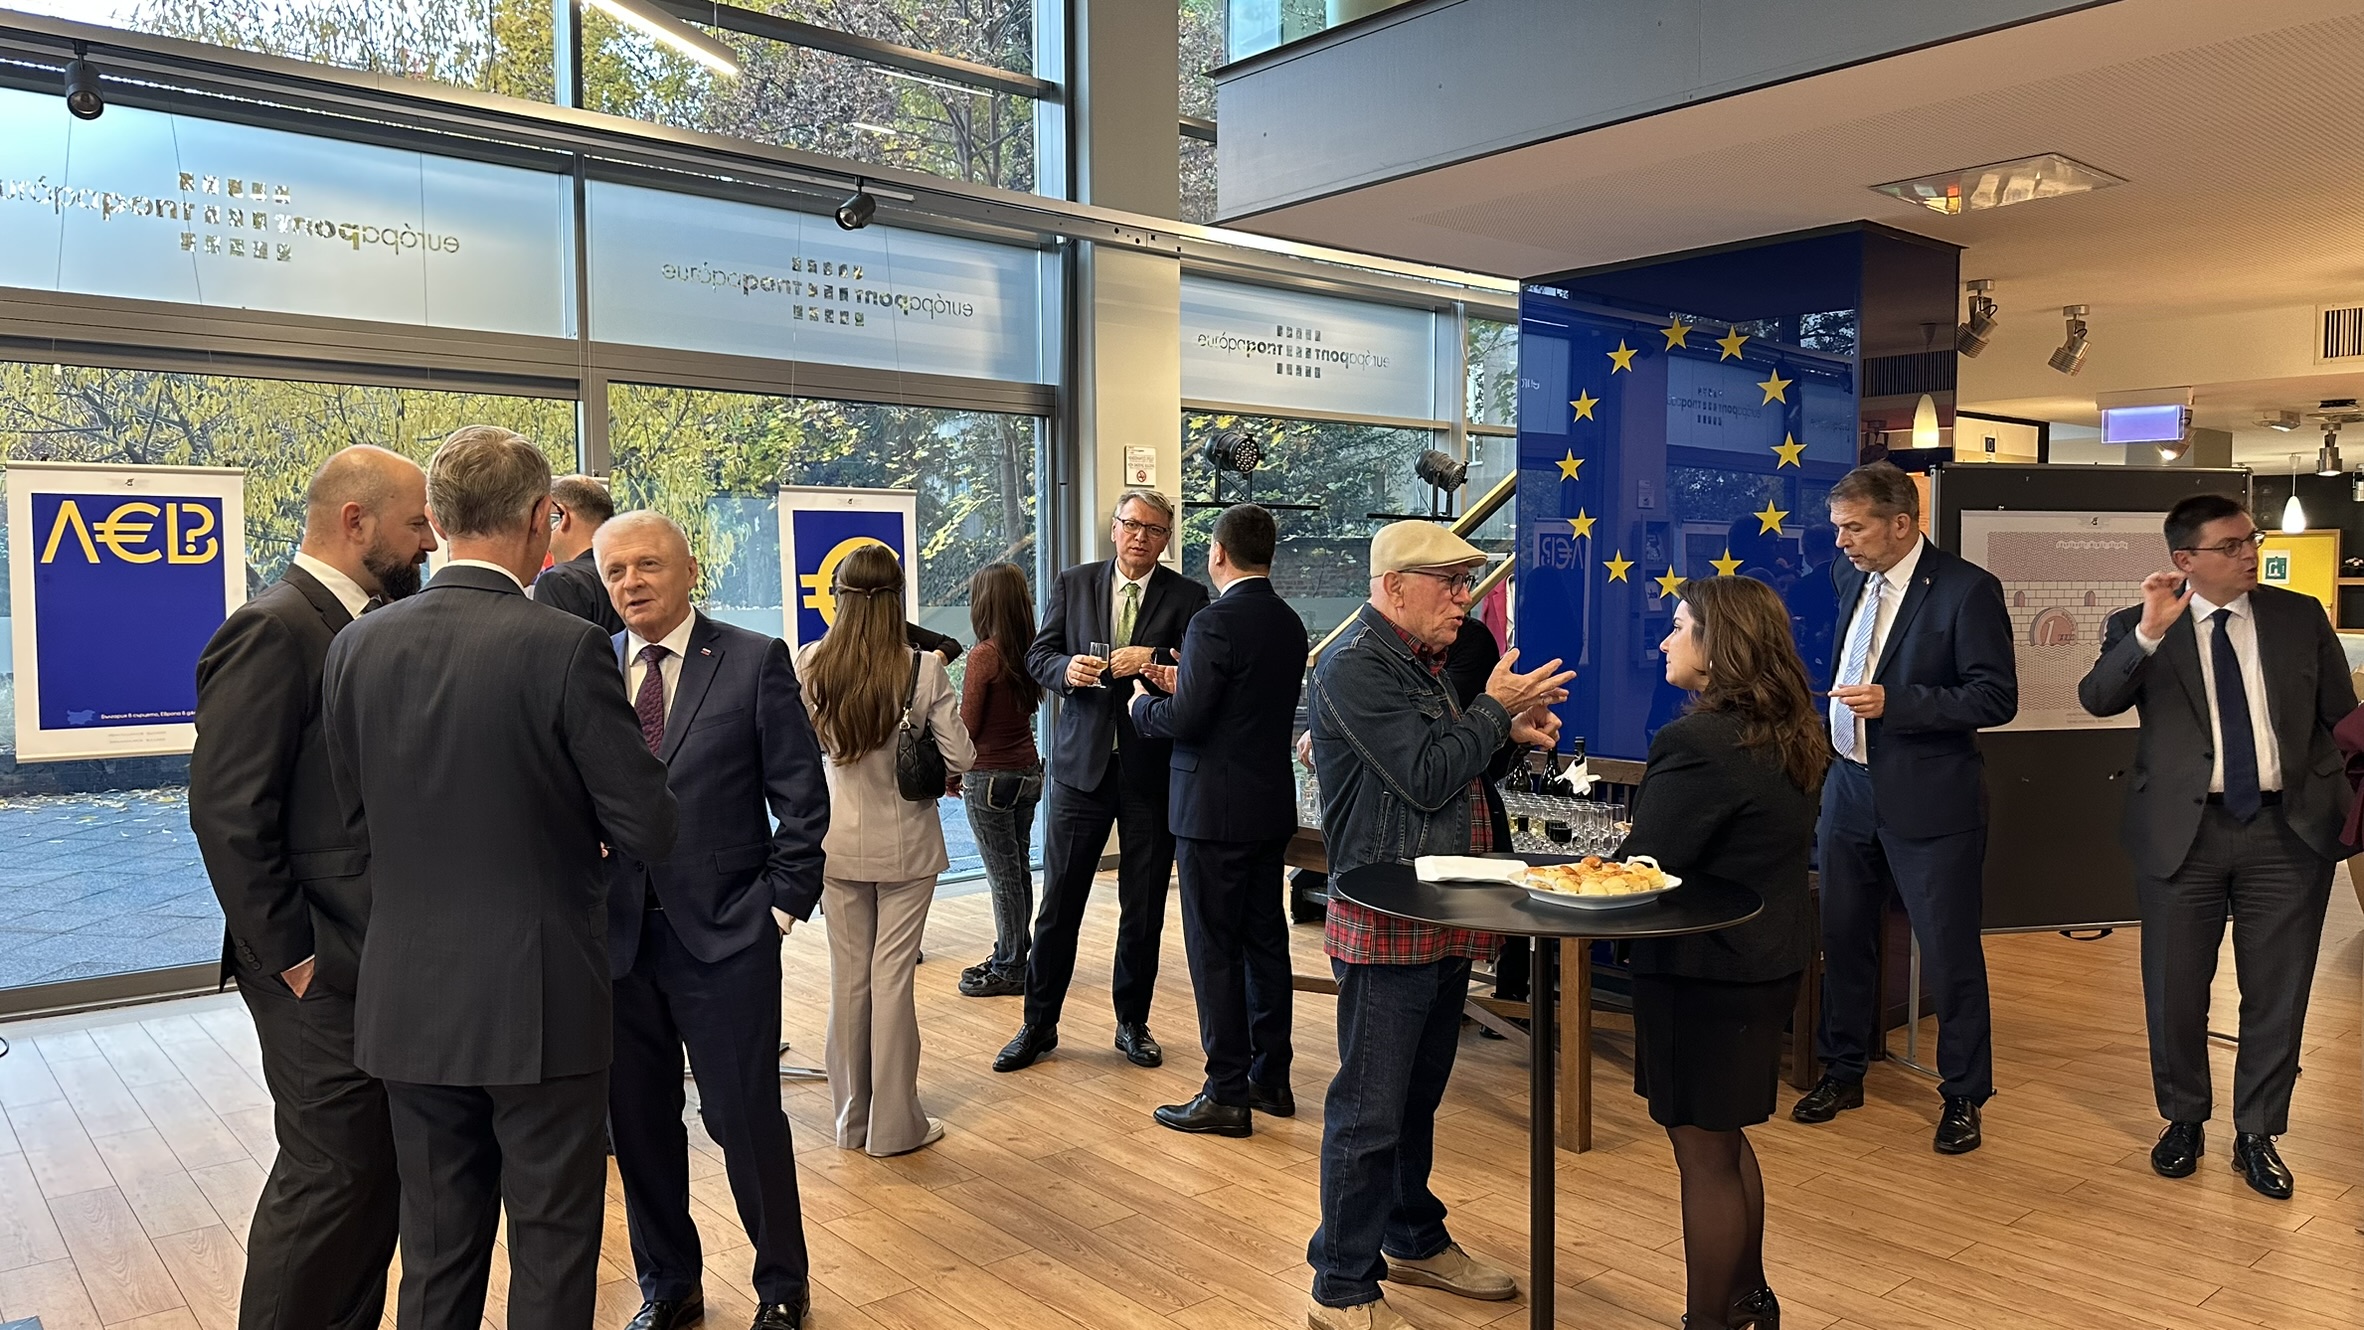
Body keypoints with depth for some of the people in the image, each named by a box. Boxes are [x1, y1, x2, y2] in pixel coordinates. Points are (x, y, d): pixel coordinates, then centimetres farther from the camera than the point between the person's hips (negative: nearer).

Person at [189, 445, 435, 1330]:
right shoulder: (274, 631, -15)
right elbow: (228, 814, -19)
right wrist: (290, 955, -16)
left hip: (384, 962, 8)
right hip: (325, 972, -8)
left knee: (380, 1173, 16)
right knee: (330, 1176, 2)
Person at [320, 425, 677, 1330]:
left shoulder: (357, 646, -1)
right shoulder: (565, 647, -16)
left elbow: (355, 813, 6)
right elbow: (648, 832, -14)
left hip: (409, 1002, 5)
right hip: (542, 1000, -5)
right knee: (552, 1254, 11)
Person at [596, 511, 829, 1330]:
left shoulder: (755, 661, -4)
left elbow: (802, 797, -4)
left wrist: (783, 904, -7)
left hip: (725, 935, -3)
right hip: (616, 938, 4)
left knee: (745, 1117, 4)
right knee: (637, 1123, 13)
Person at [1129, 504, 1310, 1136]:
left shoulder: (1215, 623, -18)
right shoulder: (1290, 623, 8)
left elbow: (1184, 721, -19)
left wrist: (1143, 702, 0)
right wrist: (1187, 683, 16)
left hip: (1215, 810, -8)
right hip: (1272, 805, 8)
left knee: (1215, 949, 0)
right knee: (1266, 940, 15)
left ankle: (1226, 1095, 6)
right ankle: (1271, 1078, 25)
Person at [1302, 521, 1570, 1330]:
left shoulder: (1426, 663, 15)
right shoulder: (1357, 668, -15)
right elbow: (1425, 778, -20)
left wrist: (1511, 731, 6)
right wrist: (1495, 709, -10)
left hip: (1442, 924, 9)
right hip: (1386, 928, -9)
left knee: (1418, 1096, 21)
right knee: (1368, 1110, -1)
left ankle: (1414, 1241, 37)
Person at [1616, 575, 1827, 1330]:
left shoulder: (1701, 741, -24)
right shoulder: (1788, 734, 6)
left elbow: (1640, 868, -20)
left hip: (1706, 969, -10)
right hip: (1766, 955, 10)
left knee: (1704, 1153, 4)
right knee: (1725, 1140, 23)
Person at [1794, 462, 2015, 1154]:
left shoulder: (1967, 589, -13)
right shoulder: (1854, 581, 7)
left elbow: (1996, 696, -16)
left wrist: (1894, 702, -24)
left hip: (1928, 802, -6)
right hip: (1850, 788, 6)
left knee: (1950, 952, 5)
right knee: (1843, 937, 14)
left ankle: (1963, 1095, 21)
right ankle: (1843, 1072, 30)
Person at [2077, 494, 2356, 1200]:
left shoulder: (2301, 617, 6)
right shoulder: (2140, 627, -1)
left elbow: (2340, 716, 9)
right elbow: (2096, 698, -16)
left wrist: (2343, 805, 3)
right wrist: (2150, 632, -28)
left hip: (2290, 830, 2)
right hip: (2183, 831, -1)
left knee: (2278, 994, 9)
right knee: (2175, 990, 9)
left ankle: (2257, 1135, 25)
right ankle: (2183, 1120, 29)